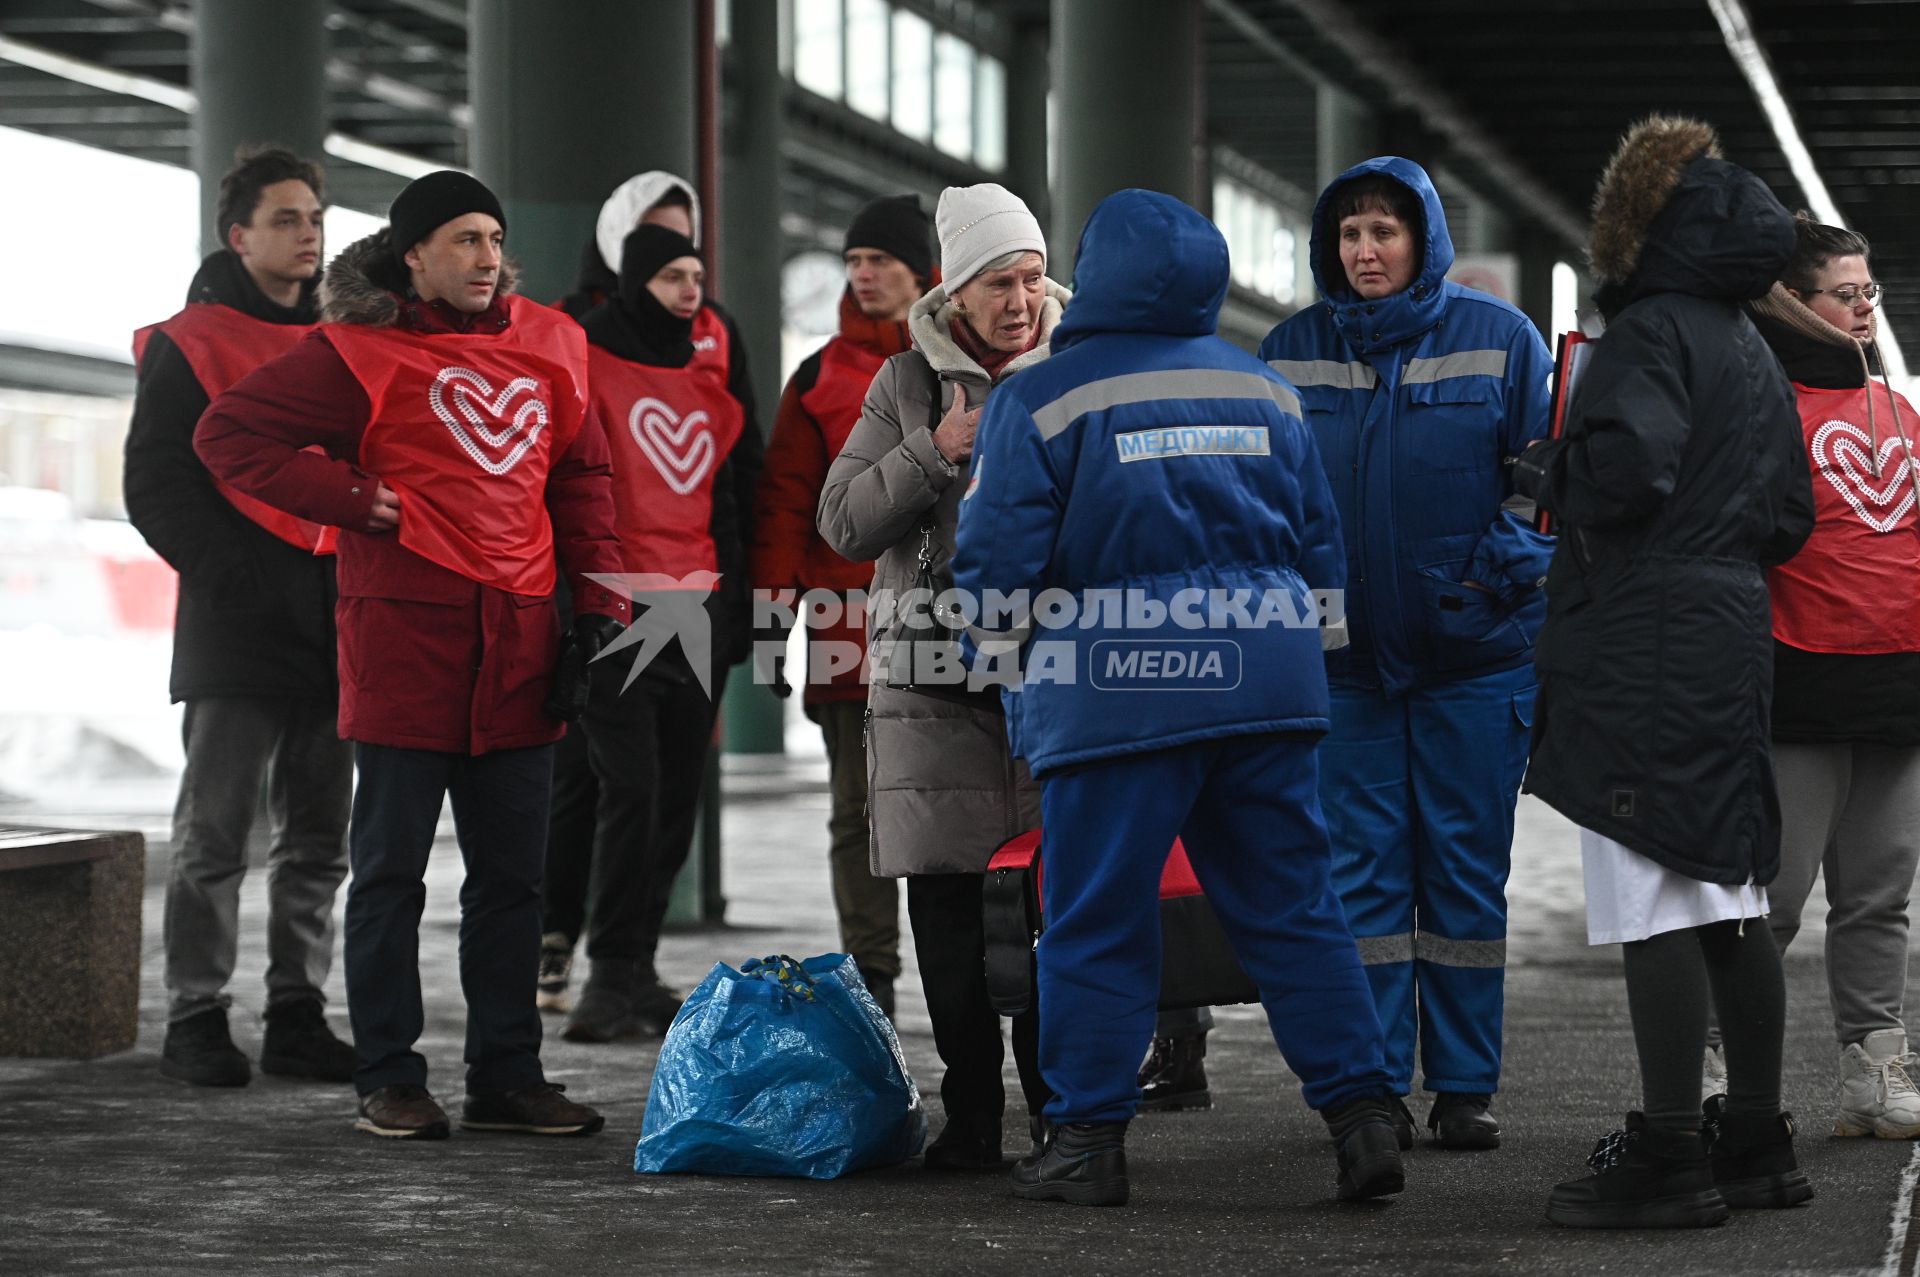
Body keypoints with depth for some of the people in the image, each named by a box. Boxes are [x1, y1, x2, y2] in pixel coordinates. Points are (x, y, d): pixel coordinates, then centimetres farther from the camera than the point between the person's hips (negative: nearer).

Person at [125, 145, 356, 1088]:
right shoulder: (190, 345, -1)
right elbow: (156, 487, -5)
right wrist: (231, 574, -13)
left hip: (332, 623, 6)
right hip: (236, 625, -6)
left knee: (319, 836, 8)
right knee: (213, 834, -3)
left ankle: (298, 1018, 14)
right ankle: (196, 1020, 2)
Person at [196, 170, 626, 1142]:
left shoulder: (549, 344, 12)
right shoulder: (362, 351, -3)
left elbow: (581, 475, 19)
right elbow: (227, 432, -2)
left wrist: (599, 599, 10)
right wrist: (351, 498, -8)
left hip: (519, 641, 5)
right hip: (405, 633, -5)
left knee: (512, 872, 8)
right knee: (391, 868, 1)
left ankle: (505, 1076, 15)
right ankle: (389, 1079, 8)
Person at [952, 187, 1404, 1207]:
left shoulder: (1040, 400, -4)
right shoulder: (1267, 391, 13)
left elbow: (995, 559, -6)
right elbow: (1321, 546, 17)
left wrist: (994, 639, 14)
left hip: (1116, 692, -4)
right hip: (1267, 675, 5)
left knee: (1097, 921, 2)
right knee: (1291, 906, 8)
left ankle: (1086, 1138, 4)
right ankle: (1361, 1116, 4)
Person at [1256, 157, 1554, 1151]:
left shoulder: (1498, 340, 0)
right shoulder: (1291, 351, 5)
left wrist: (1494, 571, -14)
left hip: (1475, 652, -1)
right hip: (1342, 650, 1)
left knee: (1467, 868, 4)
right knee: (1362, 870, 2)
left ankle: (1465, 1087, 11)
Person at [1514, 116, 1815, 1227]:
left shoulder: (1652, 332, -9)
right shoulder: (1753, 350, 19)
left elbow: (1628, 468, -23)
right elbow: (1792, 517, 21)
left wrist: (1545, 468, -5)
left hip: (1644, 651, -9)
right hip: (1733, 638, 9)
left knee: (1654, 905, -9)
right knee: (1730, 902, 13)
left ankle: (1669, 1156, -9)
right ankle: (1759, 1143, 17)